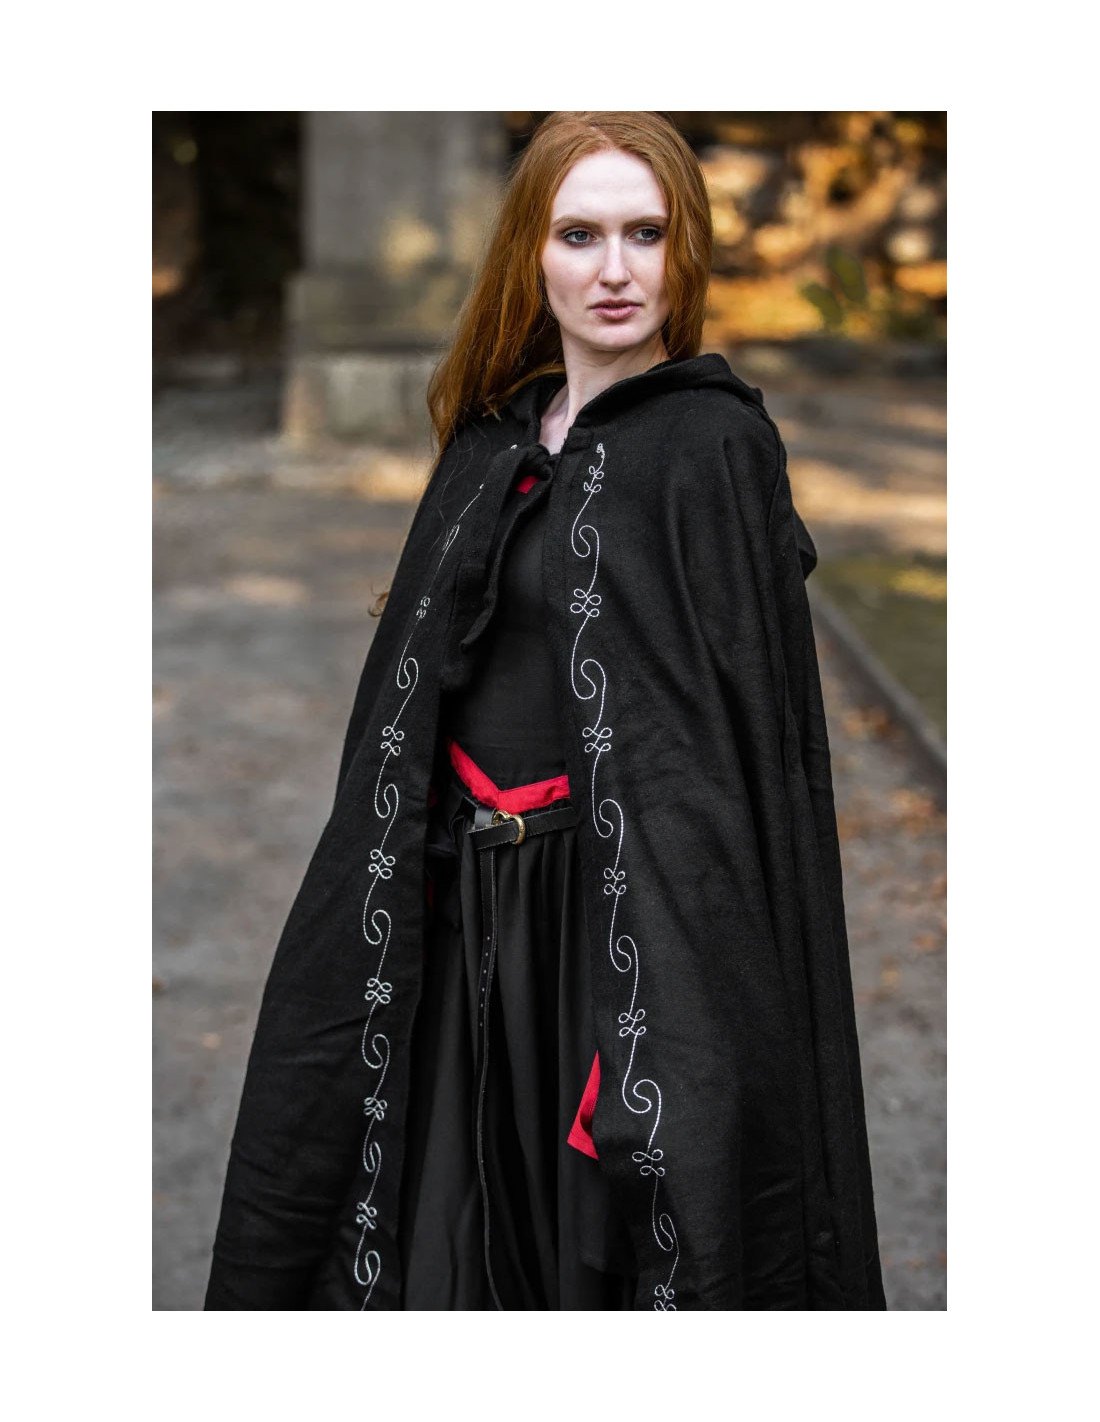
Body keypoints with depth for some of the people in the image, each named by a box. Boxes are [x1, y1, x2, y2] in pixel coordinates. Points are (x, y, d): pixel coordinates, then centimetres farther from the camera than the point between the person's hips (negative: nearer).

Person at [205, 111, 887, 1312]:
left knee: (606, 1248, 5)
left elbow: (724, 741, -16)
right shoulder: (495, 439, 9)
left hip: (627, 926, -6)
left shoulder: (712, 445, -11)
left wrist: (662, 1024, -22)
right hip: (468, 921, 6)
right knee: (460, 1241, 15)